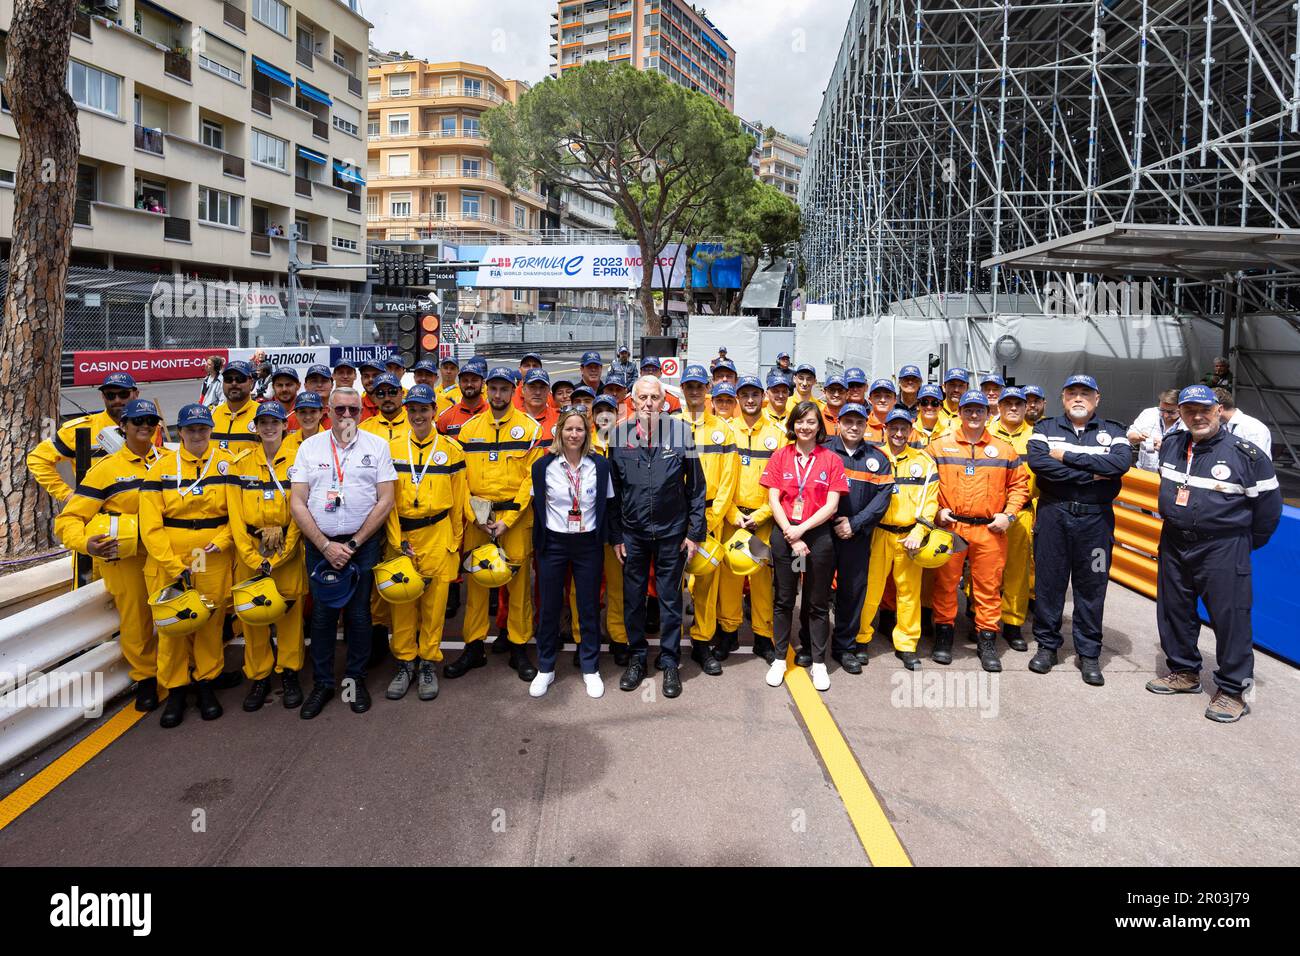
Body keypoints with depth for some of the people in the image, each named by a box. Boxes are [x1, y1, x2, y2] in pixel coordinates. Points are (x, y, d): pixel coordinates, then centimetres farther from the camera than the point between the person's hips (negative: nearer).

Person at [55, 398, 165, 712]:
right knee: (135, 620, 5)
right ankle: (145, 678, 25)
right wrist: (86, 544, -27)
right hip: (124, 557, -2)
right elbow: (69, 518, -7)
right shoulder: (107, 468, -5)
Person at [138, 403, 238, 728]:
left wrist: (223, 540, -14)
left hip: (214, 560, 0)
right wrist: (175, 567, -11)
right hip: (168, 558, 0)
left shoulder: (226, 463, 2)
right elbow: (150, 525, -4)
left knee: (211, 622, 7)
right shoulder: (161, 467, 1)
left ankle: (206, 683, 24)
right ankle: (175, 689, 19)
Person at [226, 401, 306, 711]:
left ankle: (288, 672, 17)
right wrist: (253, 557, -8)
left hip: (288, 547, -2)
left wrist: (278, 557, -11)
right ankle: (258, 676, 18)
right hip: (249, 548, 2)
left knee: (290, 609, 2)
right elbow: (235, 512, 3)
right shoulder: (242, 462, 6)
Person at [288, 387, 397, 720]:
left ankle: (355, 678, 21)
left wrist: (352, 544, -8)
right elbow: (298, 503, 1)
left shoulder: (377, 445, 1)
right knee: (322, 614, 5)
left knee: (358, 614, 5)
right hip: (319, 544, 1)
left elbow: (385, 500, -3)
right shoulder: (309, 447, 4)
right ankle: (322, 683, 19)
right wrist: (326, 546, -9)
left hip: (363, 542, -1)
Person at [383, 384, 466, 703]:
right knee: (402, 601, 5)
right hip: (400, 535, 1)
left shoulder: (450, 449, 3)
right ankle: (405, 662, 18)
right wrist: (396, 540, -5)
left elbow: (458, 499, 7)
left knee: (434, 600, 2)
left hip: (437, 535, -1)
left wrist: (456, 541, 8)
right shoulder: (392, 447, 5)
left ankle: (428, 663, 15)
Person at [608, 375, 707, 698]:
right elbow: (612, 488, 4)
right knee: (633, 598, 11)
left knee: (670, 599, 8)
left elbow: (696, 486, -1)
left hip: (671, 531, -1)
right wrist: (615, 535, 4)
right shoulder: (619, 433, -3)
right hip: (632, 531, 2)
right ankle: (636, 658, 28)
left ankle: (670, 663, 22)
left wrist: (695, 531, -2)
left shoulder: (680, 430, -7)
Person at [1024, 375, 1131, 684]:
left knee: (1092, 586, 5)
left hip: (1096, 518, 1)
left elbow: (1122, 461, -13)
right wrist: (1089, 475, -16)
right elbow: (1037, 461, -14)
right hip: (1053, 515, 0)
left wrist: (1067, 456, -14)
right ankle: (1047, 644, 20)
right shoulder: (1045, 428, 6)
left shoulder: (1112, 431, 8)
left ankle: (1088, 653, 16)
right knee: (1048, 582, 6)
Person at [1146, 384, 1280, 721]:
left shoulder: (1245, 454, -11)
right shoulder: (1170, 445, 3)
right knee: (1174, 611, 15)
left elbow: (1268, 504, -3)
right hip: (1174, 543, 6)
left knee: (1230, 618, -2)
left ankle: (1233, 689, 11)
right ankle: (1184, 671, 32)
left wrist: (1247, 544, 5)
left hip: (1223, 550, -5)